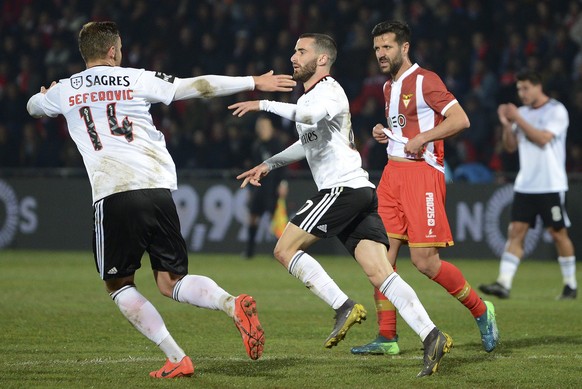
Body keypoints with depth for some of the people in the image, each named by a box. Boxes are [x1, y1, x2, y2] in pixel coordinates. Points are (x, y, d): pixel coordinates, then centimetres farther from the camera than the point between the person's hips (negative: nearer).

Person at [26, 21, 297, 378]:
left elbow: (33, 106, 36)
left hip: (113, 196, -2)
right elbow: (200, 86, 11)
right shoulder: (137, 80, 10)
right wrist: (255, 83, 20)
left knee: (119, 285, 15)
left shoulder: (63, 91, 13)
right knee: (171, 282, 13)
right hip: (158, 190, 2)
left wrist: (46, 94, 61)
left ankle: (176, 359, -1)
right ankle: (233, 304, -18)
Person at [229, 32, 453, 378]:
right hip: (361, 193, 9)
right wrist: (269, 164, 40)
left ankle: (345, 308, -11)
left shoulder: (329, 91, -5)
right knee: (381, 273, -5)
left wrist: (263, 104, -22)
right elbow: (308, 141, 43)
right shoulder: (310, 97, 26)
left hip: (343, 188, -9)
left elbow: (309, 116, -29)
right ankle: (432, 336, -18)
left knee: (286, 249, -4)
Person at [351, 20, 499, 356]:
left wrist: (420, 139, -19)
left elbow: (460, 120, -15)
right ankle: (387, 337, 4)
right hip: (392, 173, 8)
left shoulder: (424, 81, -8)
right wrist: (386, 134, 12)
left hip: (423, 173, -8)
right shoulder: (389, 87, 18)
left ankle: (481, 311, 9)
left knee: (425, 260, -11)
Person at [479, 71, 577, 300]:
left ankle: (570, 285, 15)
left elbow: (542, 139, -20)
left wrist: (517, 119, -17)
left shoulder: (556, 111, -7)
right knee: (516, 232, -5)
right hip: (525, 185, 5)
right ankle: (504, 284, -12)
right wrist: (506, 124, -4)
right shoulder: (523, 112, 12)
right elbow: (510, 147, 12)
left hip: (551, 185, -5)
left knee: (559, 233, 1)